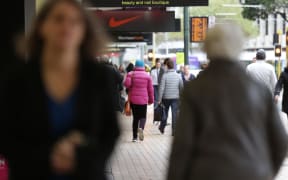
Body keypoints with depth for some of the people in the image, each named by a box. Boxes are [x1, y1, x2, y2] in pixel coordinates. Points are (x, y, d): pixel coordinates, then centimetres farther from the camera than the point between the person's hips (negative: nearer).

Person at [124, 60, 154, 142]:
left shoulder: (131, 74, -1)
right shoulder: (147, 76, 2)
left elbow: (127, 84, -16)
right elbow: (150, 89, 3)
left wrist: (131, 88, 6)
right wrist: (151, 100, 11)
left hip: (133, 99, 1)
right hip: (143, 100, -1)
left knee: (135, 117, 10)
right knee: (143, 116, 5)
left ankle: (135, 136, 10)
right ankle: (141, 128, -28)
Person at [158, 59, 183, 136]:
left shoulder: (165, 76, -9)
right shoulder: (178, 76, 0)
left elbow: (162, 88, -11)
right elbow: (181, 87, 5)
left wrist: (160, 99, -7)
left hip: (166, 98, -1)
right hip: (175, 98, 1)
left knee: (165, 113, 16)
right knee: (175, 114, 1)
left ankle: (162, 128, 28)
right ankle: (174, 131, -2)